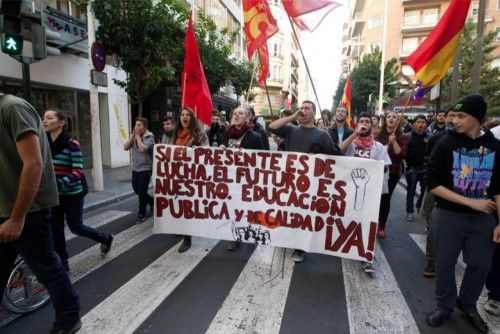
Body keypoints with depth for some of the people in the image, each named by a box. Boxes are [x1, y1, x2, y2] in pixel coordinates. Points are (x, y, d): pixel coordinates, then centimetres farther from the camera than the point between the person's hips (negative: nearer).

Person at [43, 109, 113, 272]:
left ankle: (106, 239, 35)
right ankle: (62, 264, 25)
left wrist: (61, 182, -34)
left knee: (76, 227, 9)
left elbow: (78, 171, -20)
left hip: (72, 195, -5)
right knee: (55, 231, 9)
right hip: (53, 195, 6)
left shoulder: (72, 144, -17)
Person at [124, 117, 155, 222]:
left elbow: (142, 149, -27)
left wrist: (138, 136, -16)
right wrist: (132, 137, -7)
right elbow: (125, 147, 2)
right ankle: (152, 202, 35)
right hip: (135, 168, 7)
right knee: (136, 190, 15)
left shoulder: (149, 137, -12)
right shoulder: (134, 136, 8)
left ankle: (142, 214, 15)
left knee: (142, 192, -1)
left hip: (145, 169, -7)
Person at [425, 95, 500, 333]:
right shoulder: (446, 143, -10)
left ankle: (467, 305, 37)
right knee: (445, 264, 6)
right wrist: (470, 202, -16)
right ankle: (445, 307, 29)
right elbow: (432, 183, -13)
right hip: (449, 215, -3)